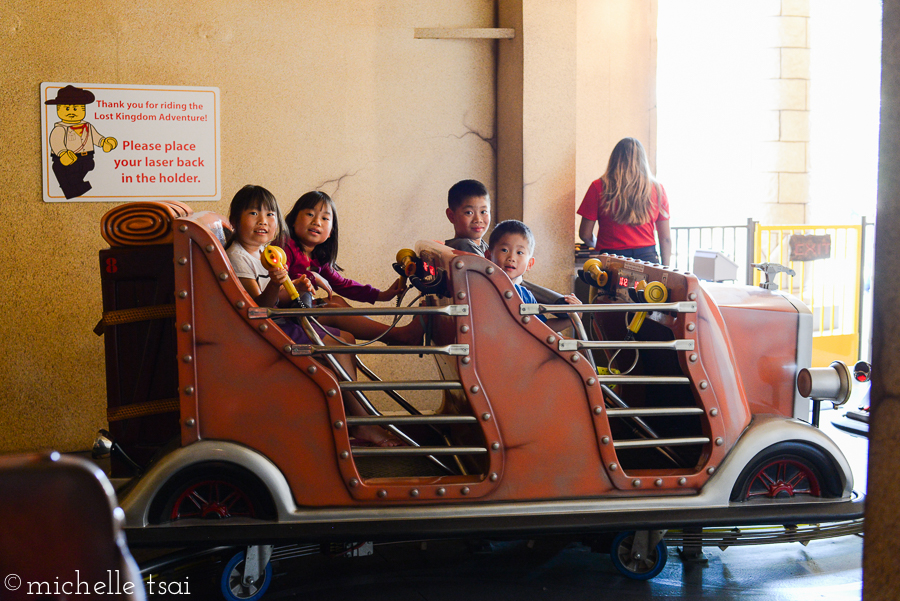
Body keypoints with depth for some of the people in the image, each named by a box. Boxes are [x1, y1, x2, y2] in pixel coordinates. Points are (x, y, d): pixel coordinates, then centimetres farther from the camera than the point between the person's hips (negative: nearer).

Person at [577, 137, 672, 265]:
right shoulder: (657, 189, 7)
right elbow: (666, 238, 8)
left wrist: (596, 244, 25)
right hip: (647, 257, 2)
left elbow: (585, 234, 3)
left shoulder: (599, 187, 1)